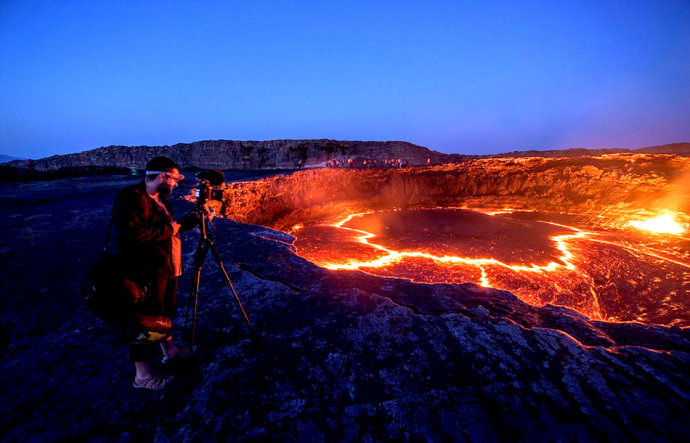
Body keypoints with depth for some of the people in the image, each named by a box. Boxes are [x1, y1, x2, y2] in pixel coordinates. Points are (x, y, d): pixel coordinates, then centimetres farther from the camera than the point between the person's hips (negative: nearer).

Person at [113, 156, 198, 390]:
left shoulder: (160, 199, 11)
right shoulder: (132, 199, -19)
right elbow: (132, 235, -30)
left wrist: (189, 222, 5)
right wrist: (169, 229, -21)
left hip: (166, 269, 10)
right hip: (146, 274, -9)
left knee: (165, 312, 24)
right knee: (145, 322, 4)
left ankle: (169, 349, 44)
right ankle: (142, 376, 22)